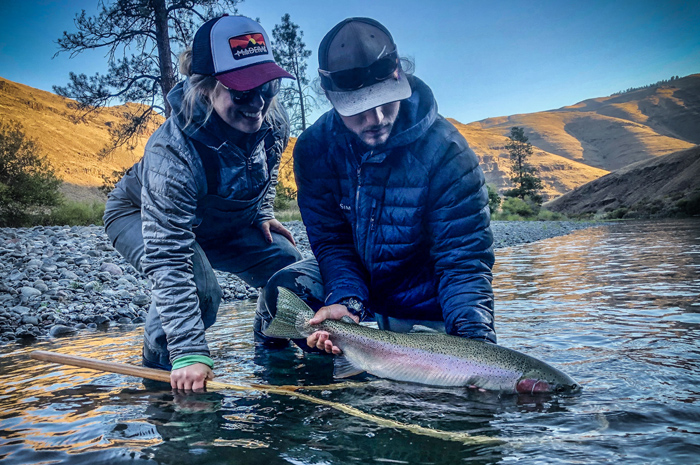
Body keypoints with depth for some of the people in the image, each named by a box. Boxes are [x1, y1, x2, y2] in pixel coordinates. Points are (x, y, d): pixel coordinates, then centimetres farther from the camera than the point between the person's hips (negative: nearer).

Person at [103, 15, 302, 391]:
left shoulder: (273, 122, -24)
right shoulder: (172, 152, -42)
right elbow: (168, 259, -44)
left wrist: (262, 213, -5)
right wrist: (190, 352, -47)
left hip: (225, 221, 5)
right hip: (140, 218, -5)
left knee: (289, 266, -11)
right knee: (197, 287, -33)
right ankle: (159, 364, -1)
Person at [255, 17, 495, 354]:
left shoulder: (445, 151, -24)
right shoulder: (314, 147, -14)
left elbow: (464, 258, -26)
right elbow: (331, 238, -11)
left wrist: (474, 339, -40)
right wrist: (347, 299, -31)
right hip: (354, 279, 2)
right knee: (283, 289, -21)